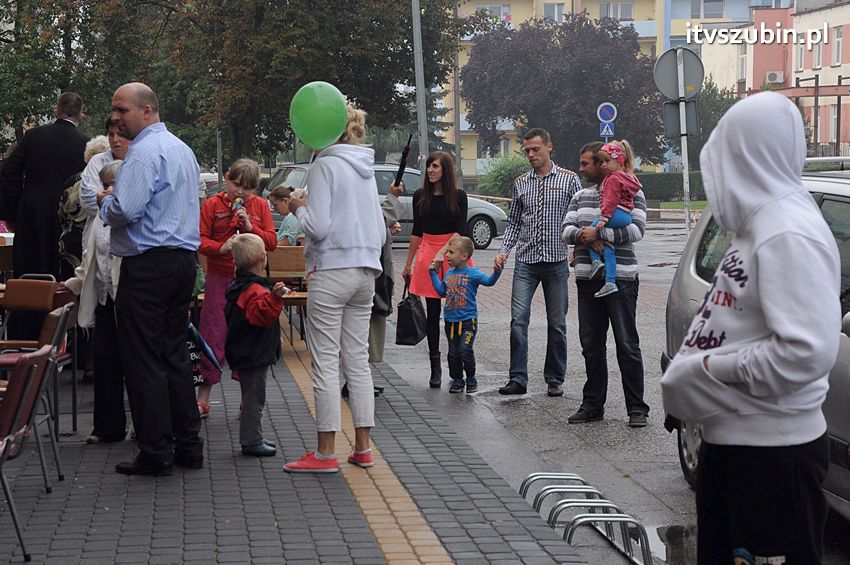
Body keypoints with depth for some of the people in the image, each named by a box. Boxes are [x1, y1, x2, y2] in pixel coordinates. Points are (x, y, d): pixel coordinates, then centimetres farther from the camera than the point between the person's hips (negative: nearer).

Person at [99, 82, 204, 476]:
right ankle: (187, 445, 16)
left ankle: (155, 453, -2)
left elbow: (125, 210, -23)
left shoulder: (144, 151, -14)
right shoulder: (183, 149, 16)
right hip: (185, 260, 9)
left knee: (144, 360, -3)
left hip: (148, 264, -9)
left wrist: (105, 201, -1)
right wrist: (115, 199, 22)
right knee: (175, 354, 14)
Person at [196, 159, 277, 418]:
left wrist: (250, 227, -13)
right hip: (219, 278, -2)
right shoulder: (212, 205, 0)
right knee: (213, 336, 0)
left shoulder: (260, 206, 6)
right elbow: (200, 239, -5)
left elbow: (272, 241, 1)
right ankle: (203, 399, 8)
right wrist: (221, 248, -22)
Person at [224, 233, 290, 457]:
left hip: (245, 354, 11)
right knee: (254, 397, -5)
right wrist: (274, 297, -50)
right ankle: (251, 441, -1)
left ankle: (253, 438, 25)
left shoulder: (238, 286, 12)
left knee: (252, 397, 17)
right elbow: (262, 314, -38)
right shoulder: (255, 290, -21)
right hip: (254, 356, -11)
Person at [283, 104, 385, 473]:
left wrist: (298, 208, 2)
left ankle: (326, 453, -1)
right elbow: (380, 232, 19)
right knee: (357, 359, 11)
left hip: (332, 270, -8)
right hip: (366, 271, 8)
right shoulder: (366, 171, 16)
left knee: (325, 361, -3)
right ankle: (362, 448, 13)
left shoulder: (325, 166, -8)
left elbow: (318, 227, -16)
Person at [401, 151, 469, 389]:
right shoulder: (420, 196, 7)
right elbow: (417, 231, 13)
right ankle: (435, 367, 8)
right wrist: (408, 264, 14)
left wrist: (443, 252, -21)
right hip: (427, 253, 3)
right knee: (432, 311, 3)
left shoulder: (458, 196, -2)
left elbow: (461, 230, -7)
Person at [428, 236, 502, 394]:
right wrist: (433, 273, 16)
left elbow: (488, 281, -16)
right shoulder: (449, 273, 11)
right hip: (450, 320, 6)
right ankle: (457, 380, 21)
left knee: (465, 351, -10)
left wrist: (496, 271, -34)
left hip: (468, 320, -6)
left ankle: (471, 380, 7)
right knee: (453, 353, 9)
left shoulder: (472, 273, -7)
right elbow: (442, 291, 17)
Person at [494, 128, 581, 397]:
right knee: (518, 318, -8)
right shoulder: (520, 183, 11)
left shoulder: (569, 179, 3)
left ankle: (554, 379, 14)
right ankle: (518, 378, -4)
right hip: (526, 261, 2)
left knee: (557, 323, 5)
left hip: (557, 261, -2)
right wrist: (504, 250, 2)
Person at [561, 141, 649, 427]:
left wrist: (598, 232, -14)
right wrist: (584, 236, -13)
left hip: (620, 278, -5)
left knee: (627, 345, -4)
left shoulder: (631, 193, 0)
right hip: (587, 279, 6)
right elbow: (566, 229, 9)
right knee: (591, 345, 9)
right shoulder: (581, 197, 17)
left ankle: (637, 408, 1)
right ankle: (593, 404, 18)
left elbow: (636, 230, -12)